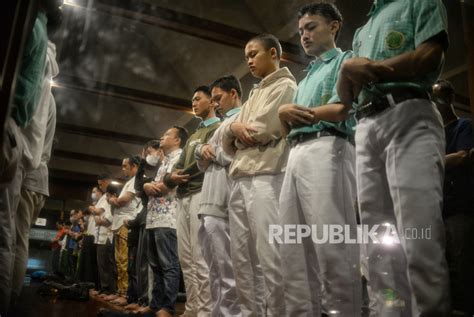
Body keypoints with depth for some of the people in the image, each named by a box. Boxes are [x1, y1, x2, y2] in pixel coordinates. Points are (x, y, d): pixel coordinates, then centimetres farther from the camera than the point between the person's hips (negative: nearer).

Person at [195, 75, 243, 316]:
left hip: (223, 202, -9)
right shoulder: (224, 124, 29)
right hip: (211, 203, 9)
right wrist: (202, 149, 6)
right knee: (216, 270, 11)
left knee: (226, 271, -8)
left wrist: (211, 151, -3)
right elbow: (203, 163, 27)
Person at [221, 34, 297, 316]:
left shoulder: (285, 86, 6)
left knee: (270, 257, -9)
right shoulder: (253, 96, 29)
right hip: (239, 179, 8)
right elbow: (228, 142, 20)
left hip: (266, 177, -8)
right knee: (243, 258, 7)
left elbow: (261, 131, -8)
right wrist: (234, 128, -1)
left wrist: (237, 129, 10)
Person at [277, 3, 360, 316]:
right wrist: (285, 115, 2)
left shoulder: (345, 60, 10)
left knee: (331, 243, -11)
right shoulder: (306, 78, 31)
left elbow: (339, 110, -8)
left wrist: (291, 113, 3)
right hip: (296, 153, 8)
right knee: (294, 245, 4)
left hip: (327, 148, -8)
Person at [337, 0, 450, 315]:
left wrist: (370, 68, -4)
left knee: (419, 240, -17)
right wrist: (348, 69, 1)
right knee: (379, 242, -3)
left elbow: (431, 56, -3)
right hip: (366, 127, 6)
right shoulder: (361, 33, 33)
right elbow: (345, 97, 22)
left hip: (409, 116, -6)